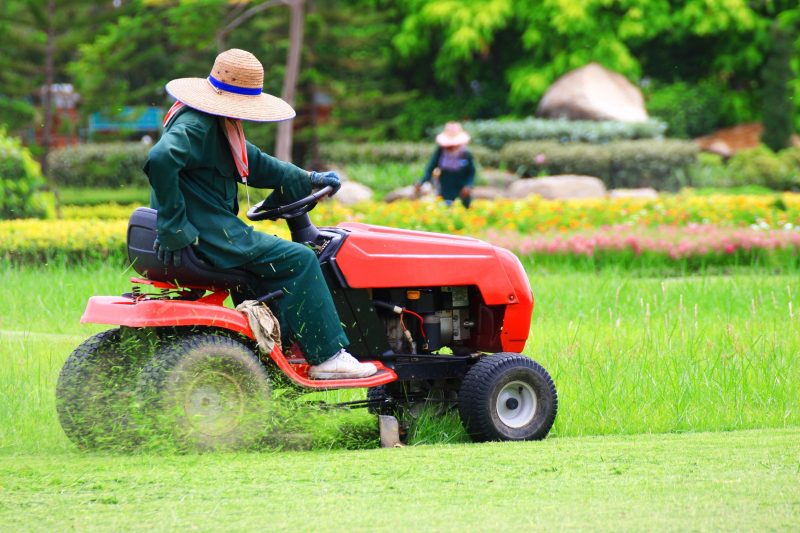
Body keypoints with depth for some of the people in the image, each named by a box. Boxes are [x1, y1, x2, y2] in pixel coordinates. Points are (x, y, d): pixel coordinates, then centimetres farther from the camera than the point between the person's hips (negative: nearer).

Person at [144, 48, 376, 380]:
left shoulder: (218, 127, 17)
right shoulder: (196, 126, -17)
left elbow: (253, 163, 27)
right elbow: (160, 160, -35)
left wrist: (309, 179, 19)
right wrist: (175, 228, -30)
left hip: (212, 232, 11)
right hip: (208, 237, -11)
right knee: (297, 260, -9)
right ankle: (327, 357, -6)